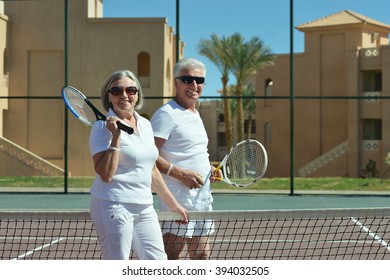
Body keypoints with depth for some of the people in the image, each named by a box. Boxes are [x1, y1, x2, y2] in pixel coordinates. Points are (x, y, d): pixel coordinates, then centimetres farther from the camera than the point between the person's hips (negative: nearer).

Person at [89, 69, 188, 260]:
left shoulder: (145, 125, 13)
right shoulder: (103, 127, -8)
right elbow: (105, 175, -18)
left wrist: (172, 203, 26)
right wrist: (116, 136, -21)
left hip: (144, 207, 7)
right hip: (114, 206, -7)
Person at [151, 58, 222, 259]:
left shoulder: (196, 115, 19)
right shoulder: (167, 114, -10)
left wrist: (208, 169, 12)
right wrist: (181, 173, -23)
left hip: (202, 197, 9)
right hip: (179, 200, -9)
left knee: (201, 256, 12)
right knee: (170, 256, -7)